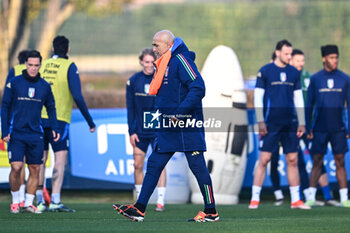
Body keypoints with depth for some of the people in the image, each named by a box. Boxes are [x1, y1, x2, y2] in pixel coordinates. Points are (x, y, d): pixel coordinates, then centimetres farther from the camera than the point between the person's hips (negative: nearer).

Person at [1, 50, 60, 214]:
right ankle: (15, 201, 5)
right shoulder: (14, 83, -1)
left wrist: (54, 128, 4)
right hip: (16, 134, -3)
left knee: (34, 170, 2)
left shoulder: (45, 86, 7)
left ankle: (29, 203, 10)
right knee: (16, 167, -12)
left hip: (36, 135, 3)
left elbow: (51, 108, 17)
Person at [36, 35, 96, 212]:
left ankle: (39, 201, 9)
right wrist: (90, 121, -3)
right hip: (59, 119, -5)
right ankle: (55, 201, -16)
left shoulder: (42, 65, 10)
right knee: (60, 159, -6)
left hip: (40, 118, 5)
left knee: (40, 160, 9)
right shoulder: (69, 66, -3)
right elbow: (77, 96, -10)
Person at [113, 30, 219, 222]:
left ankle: (211, 212, 2)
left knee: (197, 166, -4)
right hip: (168, 127, 10)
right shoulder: (165, 64, 18)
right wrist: (161, 114, 16)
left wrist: (180, 112, -23)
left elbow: (198, 88, -21)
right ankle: (139, 209, 7)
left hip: (186, 126, -10)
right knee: (154, 165, 6)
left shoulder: (181, 60, -12)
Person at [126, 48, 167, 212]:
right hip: (140, 131, 2)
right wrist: (131, 131, 0)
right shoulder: (133, 81, 1)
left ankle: (160, 201, -5)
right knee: (138, 165, 3)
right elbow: (130, 108, 5)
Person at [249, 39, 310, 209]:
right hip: (271, 123, -4)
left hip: (290, 124, 4)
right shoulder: (265, 71, -1)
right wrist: (261, 122, -10)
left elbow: (298, 99, 15)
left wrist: (302, 123, 10)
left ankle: (295, 200, 9)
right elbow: (258, 97, -3)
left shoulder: (294, 73, 11)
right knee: (264, 159, -7)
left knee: (293, 160, 4)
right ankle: (255, 199, -3)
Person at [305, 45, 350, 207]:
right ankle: (311, 198, 4)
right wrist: (308, 128, 2)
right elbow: (309, 105, 8)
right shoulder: (315, 79, 4)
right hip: (319, 129, 0)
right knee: (317, 162, 0)